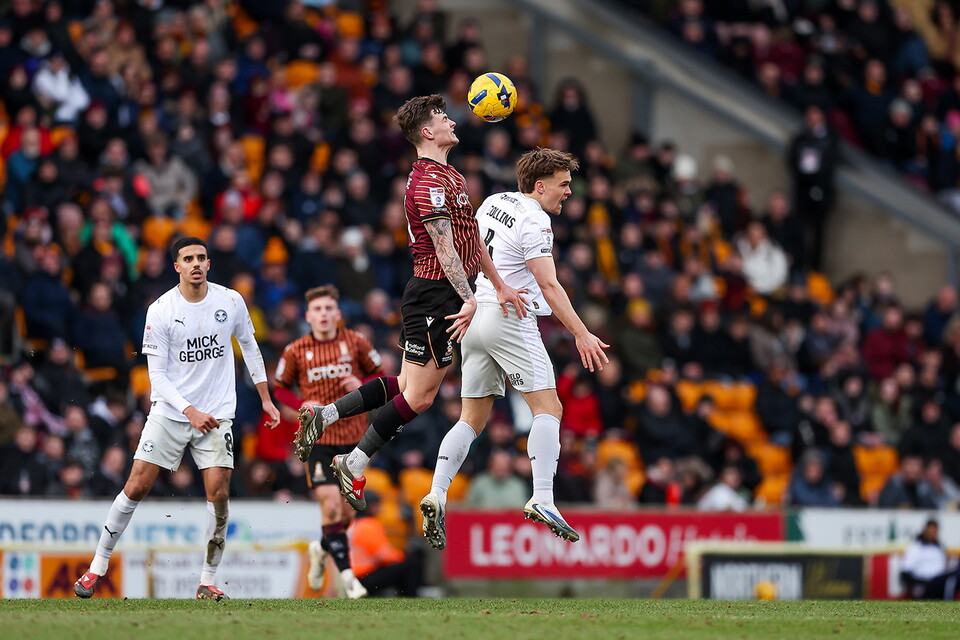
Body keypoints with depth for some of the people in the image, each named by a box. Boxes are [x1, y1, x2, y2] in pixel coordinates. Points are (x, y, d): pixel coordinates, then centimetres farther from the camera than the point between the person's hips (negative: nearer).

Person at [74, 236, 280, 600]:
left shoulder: (230, 301, -1)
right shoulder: (160, 311, -9)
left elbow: (249, 346, 15)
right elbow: (157, 374, -8)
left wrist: (265, 399, 16)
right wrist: (190, 411, -18)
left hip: (216, 415, 1)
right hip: (169, 412, -1)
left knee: (218, 494, -10)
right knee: (136, 488, -4)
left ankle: (207, 581, 2)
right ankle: (98, 567, 9)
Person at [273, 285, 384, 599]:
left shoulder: (355, 343, -1)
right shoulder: (296, 351, -3)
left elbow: (380, 375, 10)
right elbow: (280, 388, 10)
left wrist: (362, 385, -12)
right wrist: (302, 405, -9)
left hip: (353, 437, 2)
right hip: (318, 437, -2)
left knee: (346, 511, 6)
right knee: (331, 505, -16)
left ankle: (322, 549, 37)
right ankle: (347, 574, -8)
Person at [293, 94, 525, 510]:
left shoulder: (449, 177, 19)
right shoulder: (430, 181, -15)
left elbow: (470, 238, 23)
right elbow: (444, 247, -21)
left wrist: (499, 285, 18)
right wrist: (469, 299, -25)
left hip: (440, 296, 10)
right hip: (434, 293, -10)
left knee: (408, 387, 10)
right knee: (419, 396, -7)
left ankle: (323, 416, 14)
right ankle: (355, 465, 0)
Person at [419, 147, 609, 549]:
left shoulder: (494, 203, 13)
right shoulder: (534, 222, -12)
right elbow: (549, 286, -19)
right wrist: (582, 335, -21)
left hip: (475, 318, 8)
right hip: (509, 320, -8)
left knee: (472, 418, 9)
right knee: (548, 408, -7)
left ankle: (436, 495, -5)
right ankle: (542, 500, -20)